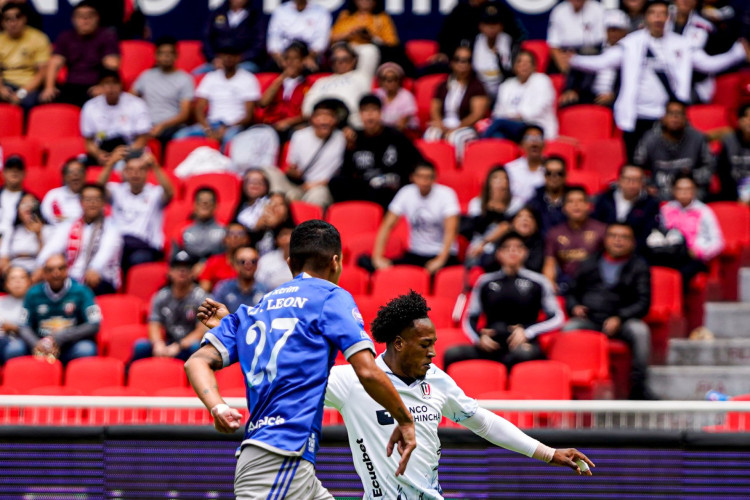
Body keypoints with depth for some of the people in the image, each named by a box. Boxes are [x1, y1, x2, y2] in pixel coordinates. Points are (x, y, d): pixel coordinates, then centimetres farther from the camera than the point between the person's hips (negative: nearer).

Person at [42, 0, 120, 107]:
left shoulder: (107, 36, 9)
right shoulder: (65, 38, 20)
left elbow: (111, 65, -5)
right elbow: (54, 64, 8)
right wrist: (49, 87, -11)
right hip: (71, 86, 3)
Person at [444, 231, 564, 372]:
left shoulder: (538, 282, 11)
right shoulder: (485, 282, 16)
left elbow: (557, 319, 10)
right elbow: (470, 319, 20)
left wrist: (527, 332, -5)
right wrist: (480, 337, -2)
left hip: (524, 345, -2)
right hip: (491, 347, 2)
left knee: (524, 354, -41)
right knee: (452, 354, -27)